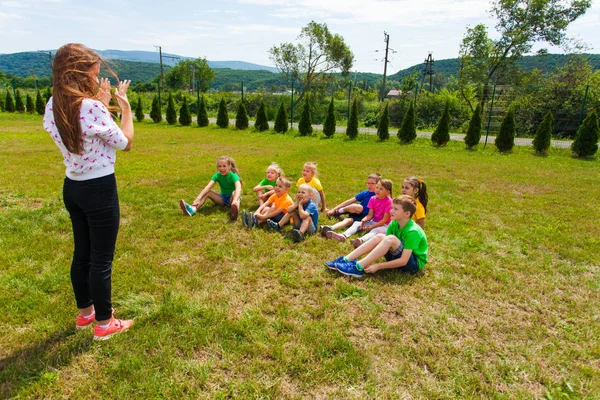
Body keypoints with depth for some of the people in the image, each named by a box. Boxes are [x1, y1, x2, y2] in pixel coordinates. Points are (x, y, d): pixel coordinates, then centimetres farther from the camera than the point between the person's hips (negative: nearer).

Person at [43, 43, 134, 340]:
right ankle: (104, 324, 20)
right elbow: (125, 143, -10)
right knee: (101, 259, 5)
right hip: (99, 189, -8)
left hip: (72, 187, 8)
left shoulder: (53, 107, 3)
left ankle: (85, 313, 37)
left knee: (82, 254, 20)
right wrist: (125, 107, 0)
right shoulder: (91, 107, -22)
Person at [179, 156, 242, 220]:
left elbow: (238, 188, -39)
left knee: (234, 192, -36)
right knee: (207, 192, -17)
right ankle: (192, 209, -42)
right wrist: (198, 199, -38)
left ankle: (234, 212, -68)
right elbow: (207, 187, -22)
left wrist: (235, 201, -60)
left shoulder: (233, 176, -19)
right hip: (222, 198, 4)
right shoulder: (217, 175, -7)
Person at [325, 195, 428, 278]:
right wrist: (370, 260, -17)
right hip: (400, 256, 7)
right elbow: (385, 245, -1)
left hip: (415, 263, -7)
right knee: (380, 237, -13)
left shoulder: (412, 232, -26)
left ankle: (358, 268, -31)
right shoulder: (394, 224, -4)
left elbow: (403, 261, -28)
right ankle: (346, 260, -18)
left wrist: (378, 266, -28)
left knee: (391, 239, -31)